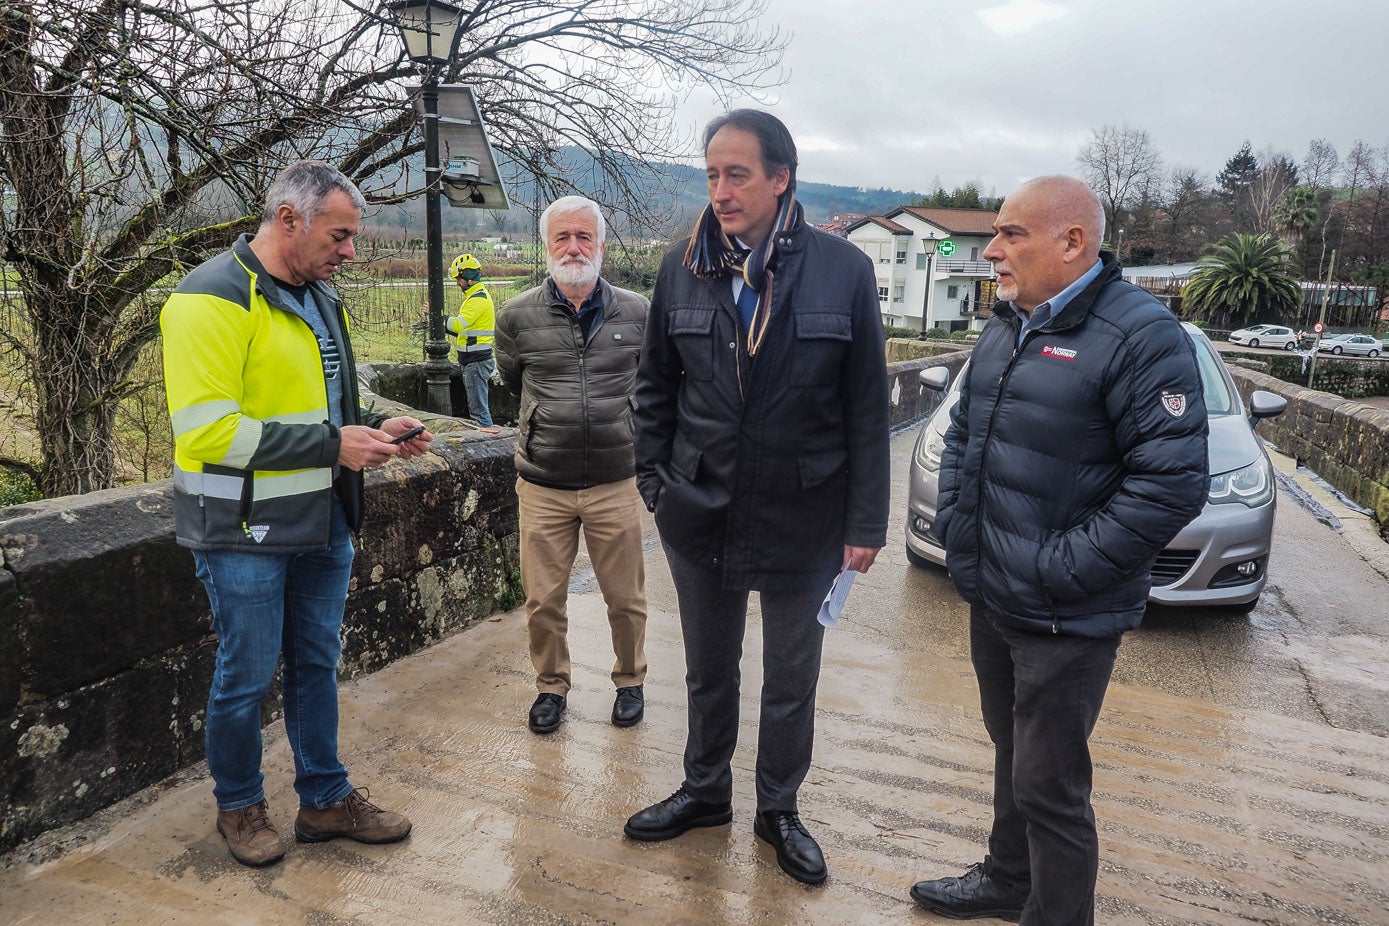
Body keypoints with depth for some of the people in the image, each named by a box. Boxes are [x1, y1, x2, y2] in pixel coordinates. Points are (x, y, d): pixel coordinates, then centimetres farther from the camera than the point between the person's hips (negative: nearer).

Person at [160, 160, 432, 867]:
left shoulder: (320, 297, 12)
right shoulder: (213, 298, -16)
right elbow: (206, 431, -24)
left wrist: (371, 432, 3)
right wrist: (332, 445, -23)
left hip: (323, 523, 8)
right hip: (245, 531, -8)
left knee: (317, 663, 17)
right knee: (246, 676, 8)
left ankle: (325, 799, 32)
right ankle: (238, 805, 32)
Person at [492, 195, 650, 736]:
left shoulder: (637, 313, -1)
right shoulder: (518, 316, 0)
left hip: (616, 483, 0)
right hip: (543, 486, 1)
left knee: (625, 598, 10)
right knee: (543, 600, 9)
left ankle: (630, 681, 33)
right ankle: (551, 687, 31)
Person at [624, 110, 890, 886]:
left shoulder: (844, 270, -10)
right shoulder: (683, 267, -2)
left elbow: (868, 407, -7)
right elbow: (656, 385, 7)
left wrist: (866, 521, -7)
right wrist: (654, 479, 2)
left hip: (803, 519, -2)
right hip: (700, 511, 2)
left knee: (792, 681, 15)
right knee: (709, 669, 20)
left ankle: (780, 810, 38)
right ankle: (705, 791, 43)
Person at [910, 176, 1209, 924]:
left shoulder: (1141, 337, -17)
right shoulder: (1006, 328, 9)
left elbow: (1174, 483, -21)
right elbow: (963, 432, 18)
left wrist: (1059, 570, -21)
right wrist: (951, 520, 4)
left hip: (1065, 621, -8)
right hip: (989, 598, 8)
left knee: (1048, 785, 5)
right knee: (1012, 755, 24)